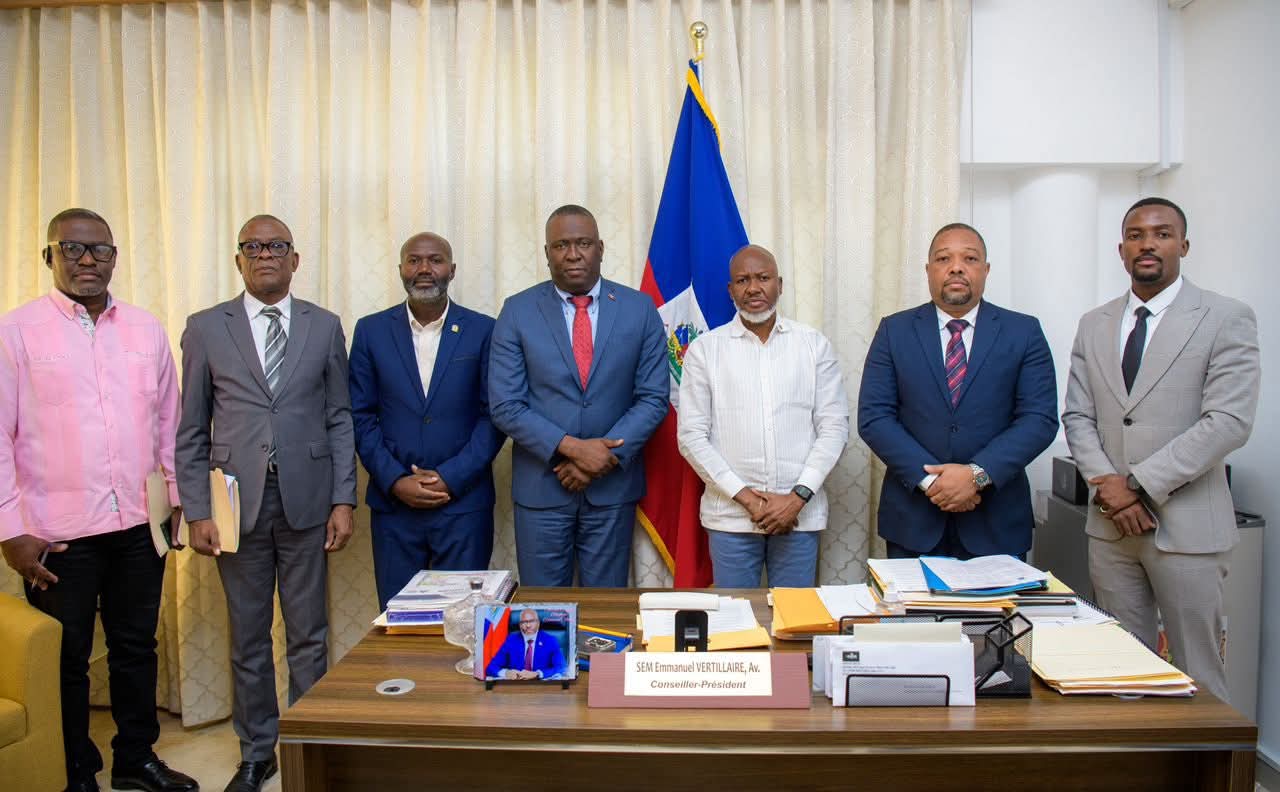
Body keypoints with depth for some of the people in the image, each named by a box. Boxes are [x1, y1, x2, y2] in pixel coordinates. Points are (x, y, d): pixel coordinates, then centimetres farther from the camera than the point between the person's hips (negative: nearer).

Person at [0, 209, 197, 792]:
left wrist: (179, 494, 11)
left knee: (136, 648, 16)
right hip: (58, 532, -3)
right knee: (65, 659, 11)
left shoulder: (146, 329, 7)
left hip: (139, 526, 4)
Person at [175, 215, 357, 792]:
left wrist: (343, 500, -2)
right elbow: (190, 430, 4)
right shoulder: (205, 328, 4)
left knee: (308, 636, 8)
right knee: (248, 638, 12)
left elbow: (340, 419, 4)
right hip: (237, 502, 0)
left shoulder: (324, 327, 5)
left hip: (307, 500, 0)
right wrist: (196, 512, -2)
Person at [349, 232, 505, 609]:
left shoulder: (482, 331, 0)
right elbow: (361, 416, 4)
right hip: (393, 502, 2)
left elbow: (494, 414, -2)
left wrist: (451, 478, -10)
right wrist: (395, 480, -7)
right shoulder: (371, 331, 5)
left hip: (464, 502, -1)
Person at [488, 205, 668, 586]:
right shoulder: (518, 311, -3)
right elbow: (505, 406, -7)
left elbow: (653, 398, -1)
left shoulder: (640, 309, 0)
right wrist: (571, 447, -17)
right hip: (540, 485, 0)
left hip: (613, 485, 1)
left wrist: (606, 456, -13)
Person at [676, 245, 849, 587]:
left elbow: (834, 427, 1)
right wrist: (745, 496, -9)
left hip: (800, 513, 1)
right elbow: (691, 435, -2)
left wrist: (798, 497, -9)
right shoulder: (704, 348, 1)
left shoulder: (814, 344, 4)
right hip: (730, 514, 0)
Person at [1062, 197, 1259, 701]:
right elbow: (1077, 417, 8)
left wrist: (1139, 484, -16)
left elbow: (1229, 422, -12)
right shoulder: (1093, 325, 11)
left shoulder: (1227, 319, -3)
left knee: (1196, 675, 5)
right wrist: (1108, 486, -9)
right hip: (1110, 525, 4)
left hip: (1187, 526, -4)